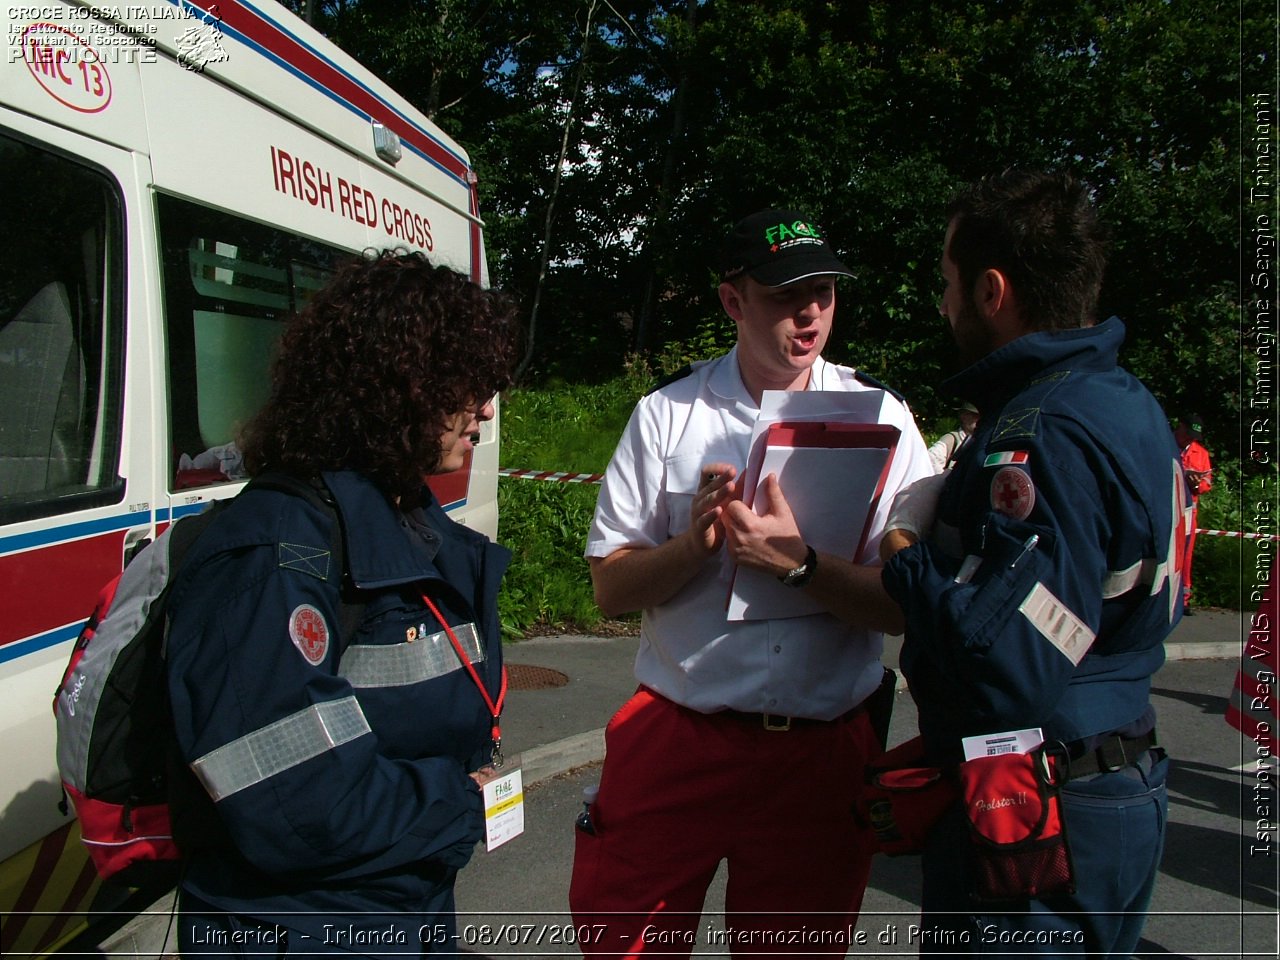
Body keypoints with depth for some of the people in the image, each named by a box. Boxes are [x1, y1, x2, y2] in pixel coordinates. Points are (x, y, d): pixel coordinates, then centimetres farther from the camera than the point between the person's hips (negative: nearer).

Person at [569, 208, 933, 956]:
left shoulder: (881, 419, -1)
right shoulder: (667, 415, 0)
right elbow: (611, 587, -1)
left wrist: (798, 563, -22)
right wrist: (696, 541, -18)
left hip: (823, 752, 0)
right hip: (673, 743, 0)